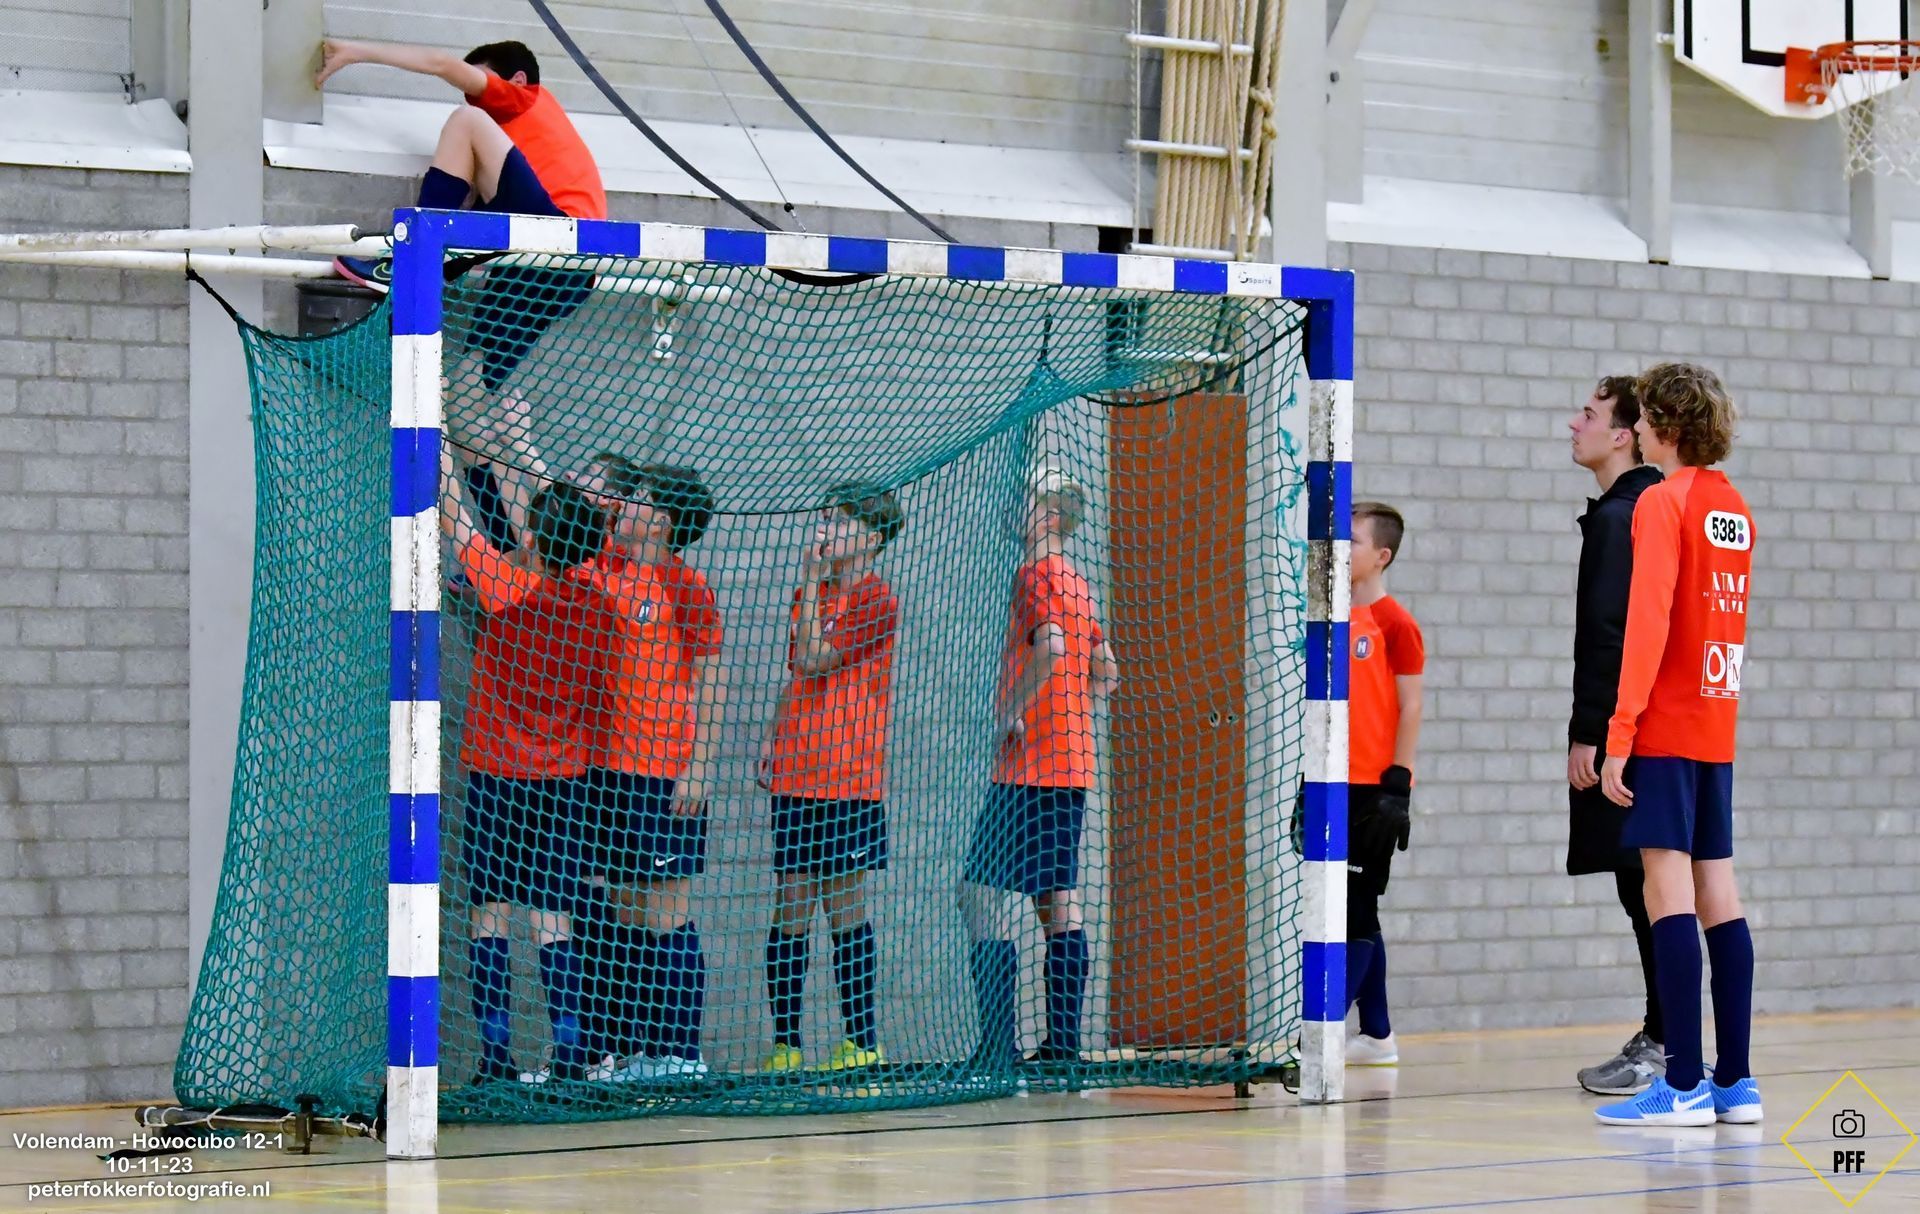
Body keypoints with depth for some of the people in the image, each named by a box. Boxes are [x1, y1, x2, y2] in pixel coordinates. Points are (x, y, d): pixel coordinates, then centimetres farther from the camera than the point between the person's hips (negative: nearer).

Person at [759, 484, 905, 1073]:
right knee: (791, 909, 3)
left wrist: (812, 582, -12)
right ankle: (785, 1043, 5)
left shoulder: (874, 600, -6)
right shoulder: (809, 595, 16)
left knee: (845, 909, -3)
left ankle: (861, 1043, 3)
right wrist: (772, 738, 11)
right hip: (796, 776, 6)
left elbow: (813, 660, -15)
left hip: (849, 779, -6)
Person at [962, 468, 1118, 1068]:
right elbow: (1105, 672, 23)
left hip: (1029, 767, -9)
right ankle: (1063, 1040, 7)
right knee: (1059, 900, 9)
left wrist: (1013, 711, -16)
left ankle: (997, 1043, -15)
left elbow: (1050, 648, -25)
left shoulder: (1038, 573, -9)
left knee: (981, 893, -9)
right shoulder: (1077, 583, 18)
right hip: (1072, 766, 9)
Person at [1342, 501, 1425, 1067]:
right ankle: (1377, 1035, 15)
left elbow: (1410, 708, -9)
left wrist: (1397, 783, -14)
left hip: (1372, 788, -7)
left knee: (1355, 909, -7)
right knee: (1356, 914, 9)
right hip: (1332, 786, 7)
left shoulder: (1395, 623, -7)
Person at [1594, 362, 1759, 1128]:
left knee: (1668, 889, -9)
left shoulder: (1663, 501, -10)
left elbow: (1647, 623, -16)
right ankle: (1735, 1081, 8)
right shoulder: (1735, 509, 13)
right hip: (1717, 728, 8)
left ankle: (1683, 1086, -13)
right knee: (1717, 892, 8)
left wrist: (1618, 734, -17)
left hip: (1666, 727, -8)